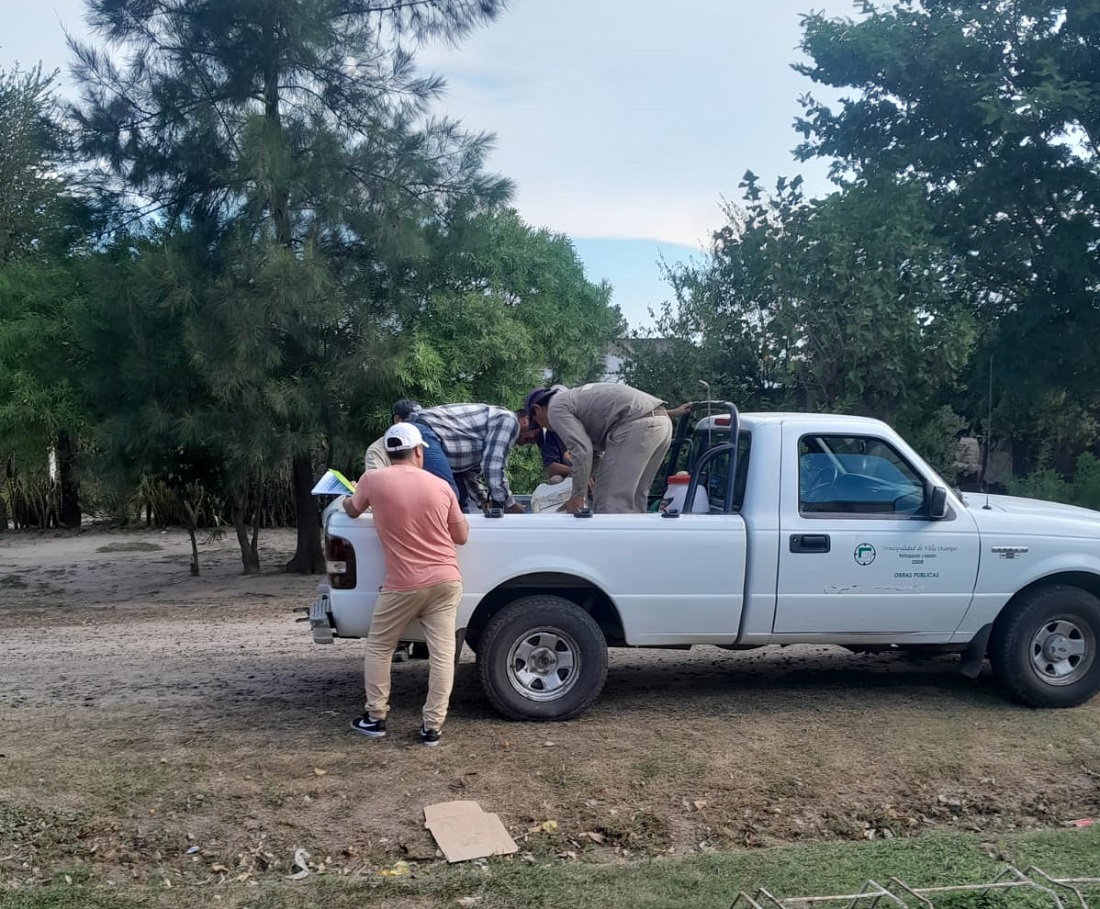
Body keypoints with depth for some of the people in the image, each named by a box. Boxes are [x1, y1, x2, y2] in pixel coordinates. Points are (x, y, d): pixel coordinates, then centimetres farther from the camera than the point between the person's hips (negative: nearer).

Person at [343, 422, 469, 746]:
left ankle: (375, 717, 20)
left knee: (378, 648, 16)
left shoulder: (372, 480, -5)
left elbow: (351, 510, 18)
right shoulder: (441, 486, 1)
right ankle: (432, 726, 4)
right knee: (442, 653, 3)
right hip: (445, 581, 2)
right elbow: (461, 536, 9)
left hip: (403, 586, -2)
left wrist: (349, 499, 40)